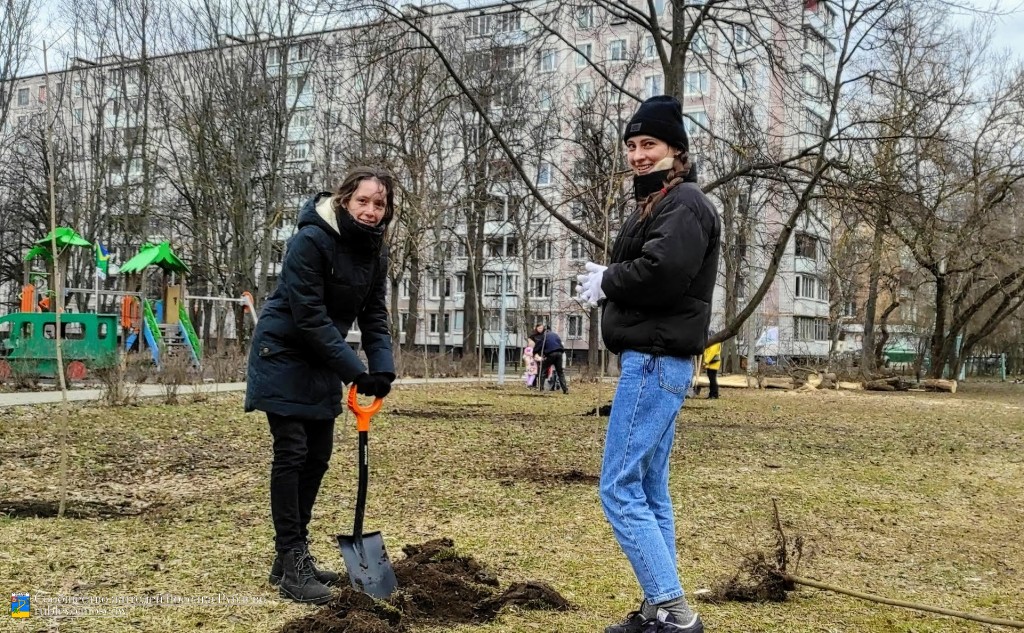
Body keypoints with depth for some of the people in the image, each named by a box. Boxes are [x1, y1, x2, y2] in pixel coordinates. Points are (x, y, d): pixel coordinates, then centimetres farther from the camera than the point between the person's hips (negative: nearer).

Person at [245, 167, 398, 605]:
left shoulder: (375, 253, -1)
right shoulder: (311, 240, -23)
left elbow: (374, 316, 2)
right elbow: (310, 317, -25)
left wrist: (383, 368, -14)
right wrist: (355, 371, -25)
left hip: (323, 363, 8)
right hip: (283, 355, -7)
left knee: (318, 456, 8)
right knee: (291, 453, -9)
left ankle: (293, 554, 19)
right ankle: (291, 563, -3)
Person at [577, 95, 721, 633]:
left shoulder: (684, 203, -11)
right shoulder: (657, 202, 21)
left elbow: (663, 270, -26)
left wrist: (607, 282, -10)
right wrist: (607, 281, -1)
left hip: (656, 360, -11)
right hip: (654, 360, 11)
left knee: (619, 489, -11)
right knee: (649, 491, 12)